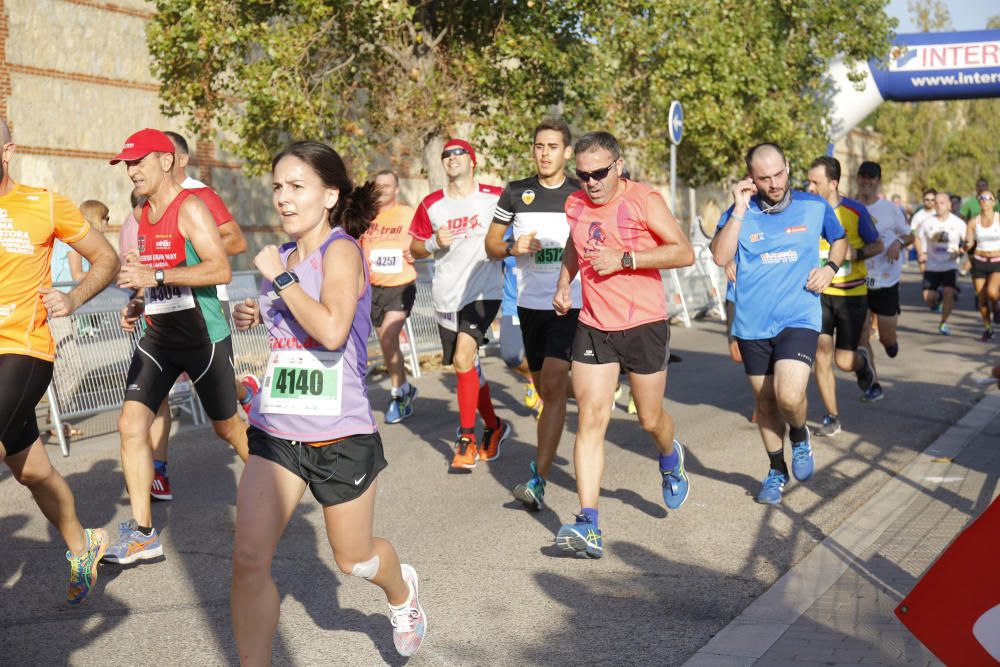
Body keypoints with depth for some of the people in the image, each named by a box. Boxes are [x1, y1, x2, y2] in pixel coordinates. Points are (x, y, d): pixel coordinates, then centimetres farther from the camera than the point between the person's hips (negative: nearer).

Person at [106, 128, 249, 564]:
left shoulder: (190, 208, -13)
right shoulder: (144, 214, 11)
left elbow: (221, 270, -23)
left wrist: (156, 276, -27)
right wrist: (137, 304, 7)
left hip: (203, 337, -6)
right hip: (157, 335, 7)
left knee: (226, 425, 9)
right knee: (132, 422, -8)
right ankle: (143, 534, -3)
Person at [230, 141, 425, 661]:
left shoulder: (341, 249, -14)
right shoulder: (282, 258, 7)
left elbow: (331, 331, -31)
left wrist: (279, 277, -21)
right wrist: (255, 314, 8)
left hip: (340, 435, -5)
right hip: (275, 429, 5)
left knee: (353, 558, 15)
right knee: (248, 559, -9)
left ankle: (402, 591, 50)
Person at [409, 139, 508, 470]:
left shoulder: (495, 197, -2)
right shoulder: (432, 204, 5)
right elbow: (415, 249, 12)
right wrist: (434, 243, -8)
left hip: (483, 291, -4)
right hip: (446, 296, 4)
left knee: (463, 358, -20)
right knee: (467, 367, 11)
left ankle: (467, 439, -10)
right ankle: (494, 427, 32)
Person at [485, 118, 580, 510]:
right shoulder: (515, 193, 6)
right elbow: (491, 244, 11)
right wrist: (513, 248, -9)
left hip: (571, 305, -3)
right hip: (530, 304, 3)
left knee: (553, 386, -17)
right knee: (545, 390, 12)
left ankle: (538, 481, -18)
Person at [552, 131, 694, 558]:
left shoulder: (643, 200, -10)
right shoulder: (575, 205, 7)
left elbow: (685, 253, -15)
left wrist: (624, 259, -22)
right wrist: (564, 283, 13)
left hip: (644, 323, -3)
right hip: (593, 326, 4)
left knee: (650, 419, 10)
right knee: (590, 419, -9)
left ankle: (670, 460, 48)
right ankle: (589, 526, -12)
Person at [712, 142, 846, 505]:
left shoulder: (814, 206, 1)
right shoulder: (739, 213, 0)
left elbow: (839, 238, 20)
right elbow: (720, 257, -16)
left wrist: (830, 267, 0)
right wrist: (739, 209, -17)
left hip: (799, 319, -2)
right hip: (752, 324, 2)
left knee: (789, 396, -20)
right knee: (765, 401, 13)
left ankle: (800, 435, 15)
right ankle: (777, 471, 34)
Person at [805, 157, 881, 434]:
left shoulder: (855, 211, -8)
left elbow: (877, 245, 1)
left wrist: (855, 253, -17)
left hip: (852, 294, -2)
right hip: (818, 293, 2)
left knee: (844, 362, -2)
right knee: (821, 355, -6)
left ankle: (862, 361, 36)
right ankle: (832, 417, 9)